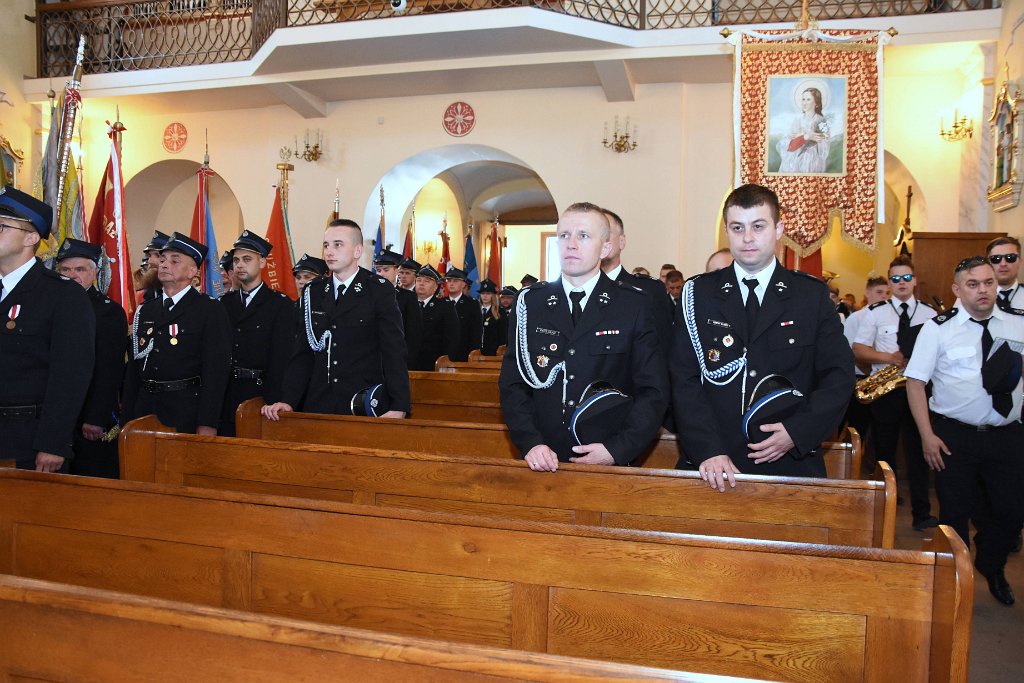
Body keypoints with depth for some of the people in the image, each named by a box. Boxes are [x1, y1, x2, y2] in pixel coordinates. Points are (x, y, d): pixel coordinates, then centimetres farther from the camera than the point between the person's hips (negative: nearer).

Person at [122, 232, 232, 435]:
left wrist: (207, 425, -17)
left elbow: (216, 369, -11)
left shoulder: (211, 310, -4)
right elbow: (133, 368, 15)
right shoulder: (144, 312, 14)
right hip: (145, 408, 5)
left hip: (187, 413, -5)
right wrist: (128, 420, 10)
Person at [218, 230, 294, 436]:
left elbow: (280, 358, -9)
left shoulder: (281, 304, -3)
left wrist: (272, 401, -17)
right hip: (226, 395, 4)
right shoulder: (225, 302, 12)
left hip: (260, 391, -4)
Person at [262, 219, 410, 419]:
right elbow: (303, 353, 7)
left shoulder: (380, 291, -5)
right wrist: (288, 401, -5)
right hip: (318, 406, 4)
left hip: (367, 408, -4)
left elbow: (394, 352, -9)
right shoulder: (313, 292, 8)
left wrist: (399, 408, -19)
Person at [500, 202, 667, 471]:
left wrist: (617, 449, -15)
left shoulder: (636, 305, -3)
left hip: (611, 462, -1)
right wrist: (530, 443, -11)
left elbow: (653, 390, -4)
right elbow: (513, 383, 2)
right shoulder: (530, 303, 2)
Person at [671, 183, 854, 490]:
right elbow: (685, 380, -5)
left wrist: (799, 432, -14)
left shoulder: (813, 295, 2)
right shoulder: (698, 293, 1)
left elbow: (838, 375, 1)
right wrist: (707, 451, -17)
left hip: (791, 462, 1)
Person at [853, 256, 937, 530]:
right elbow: (858, 349, 0)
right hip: (885, 390, 0)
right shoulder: (875, 312, 4)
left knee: (918, 451, 1)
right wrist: (888, 357, -15)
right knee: (884, 449, 9)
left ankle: (922, 513, 6)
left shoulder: (930, 314, 7)